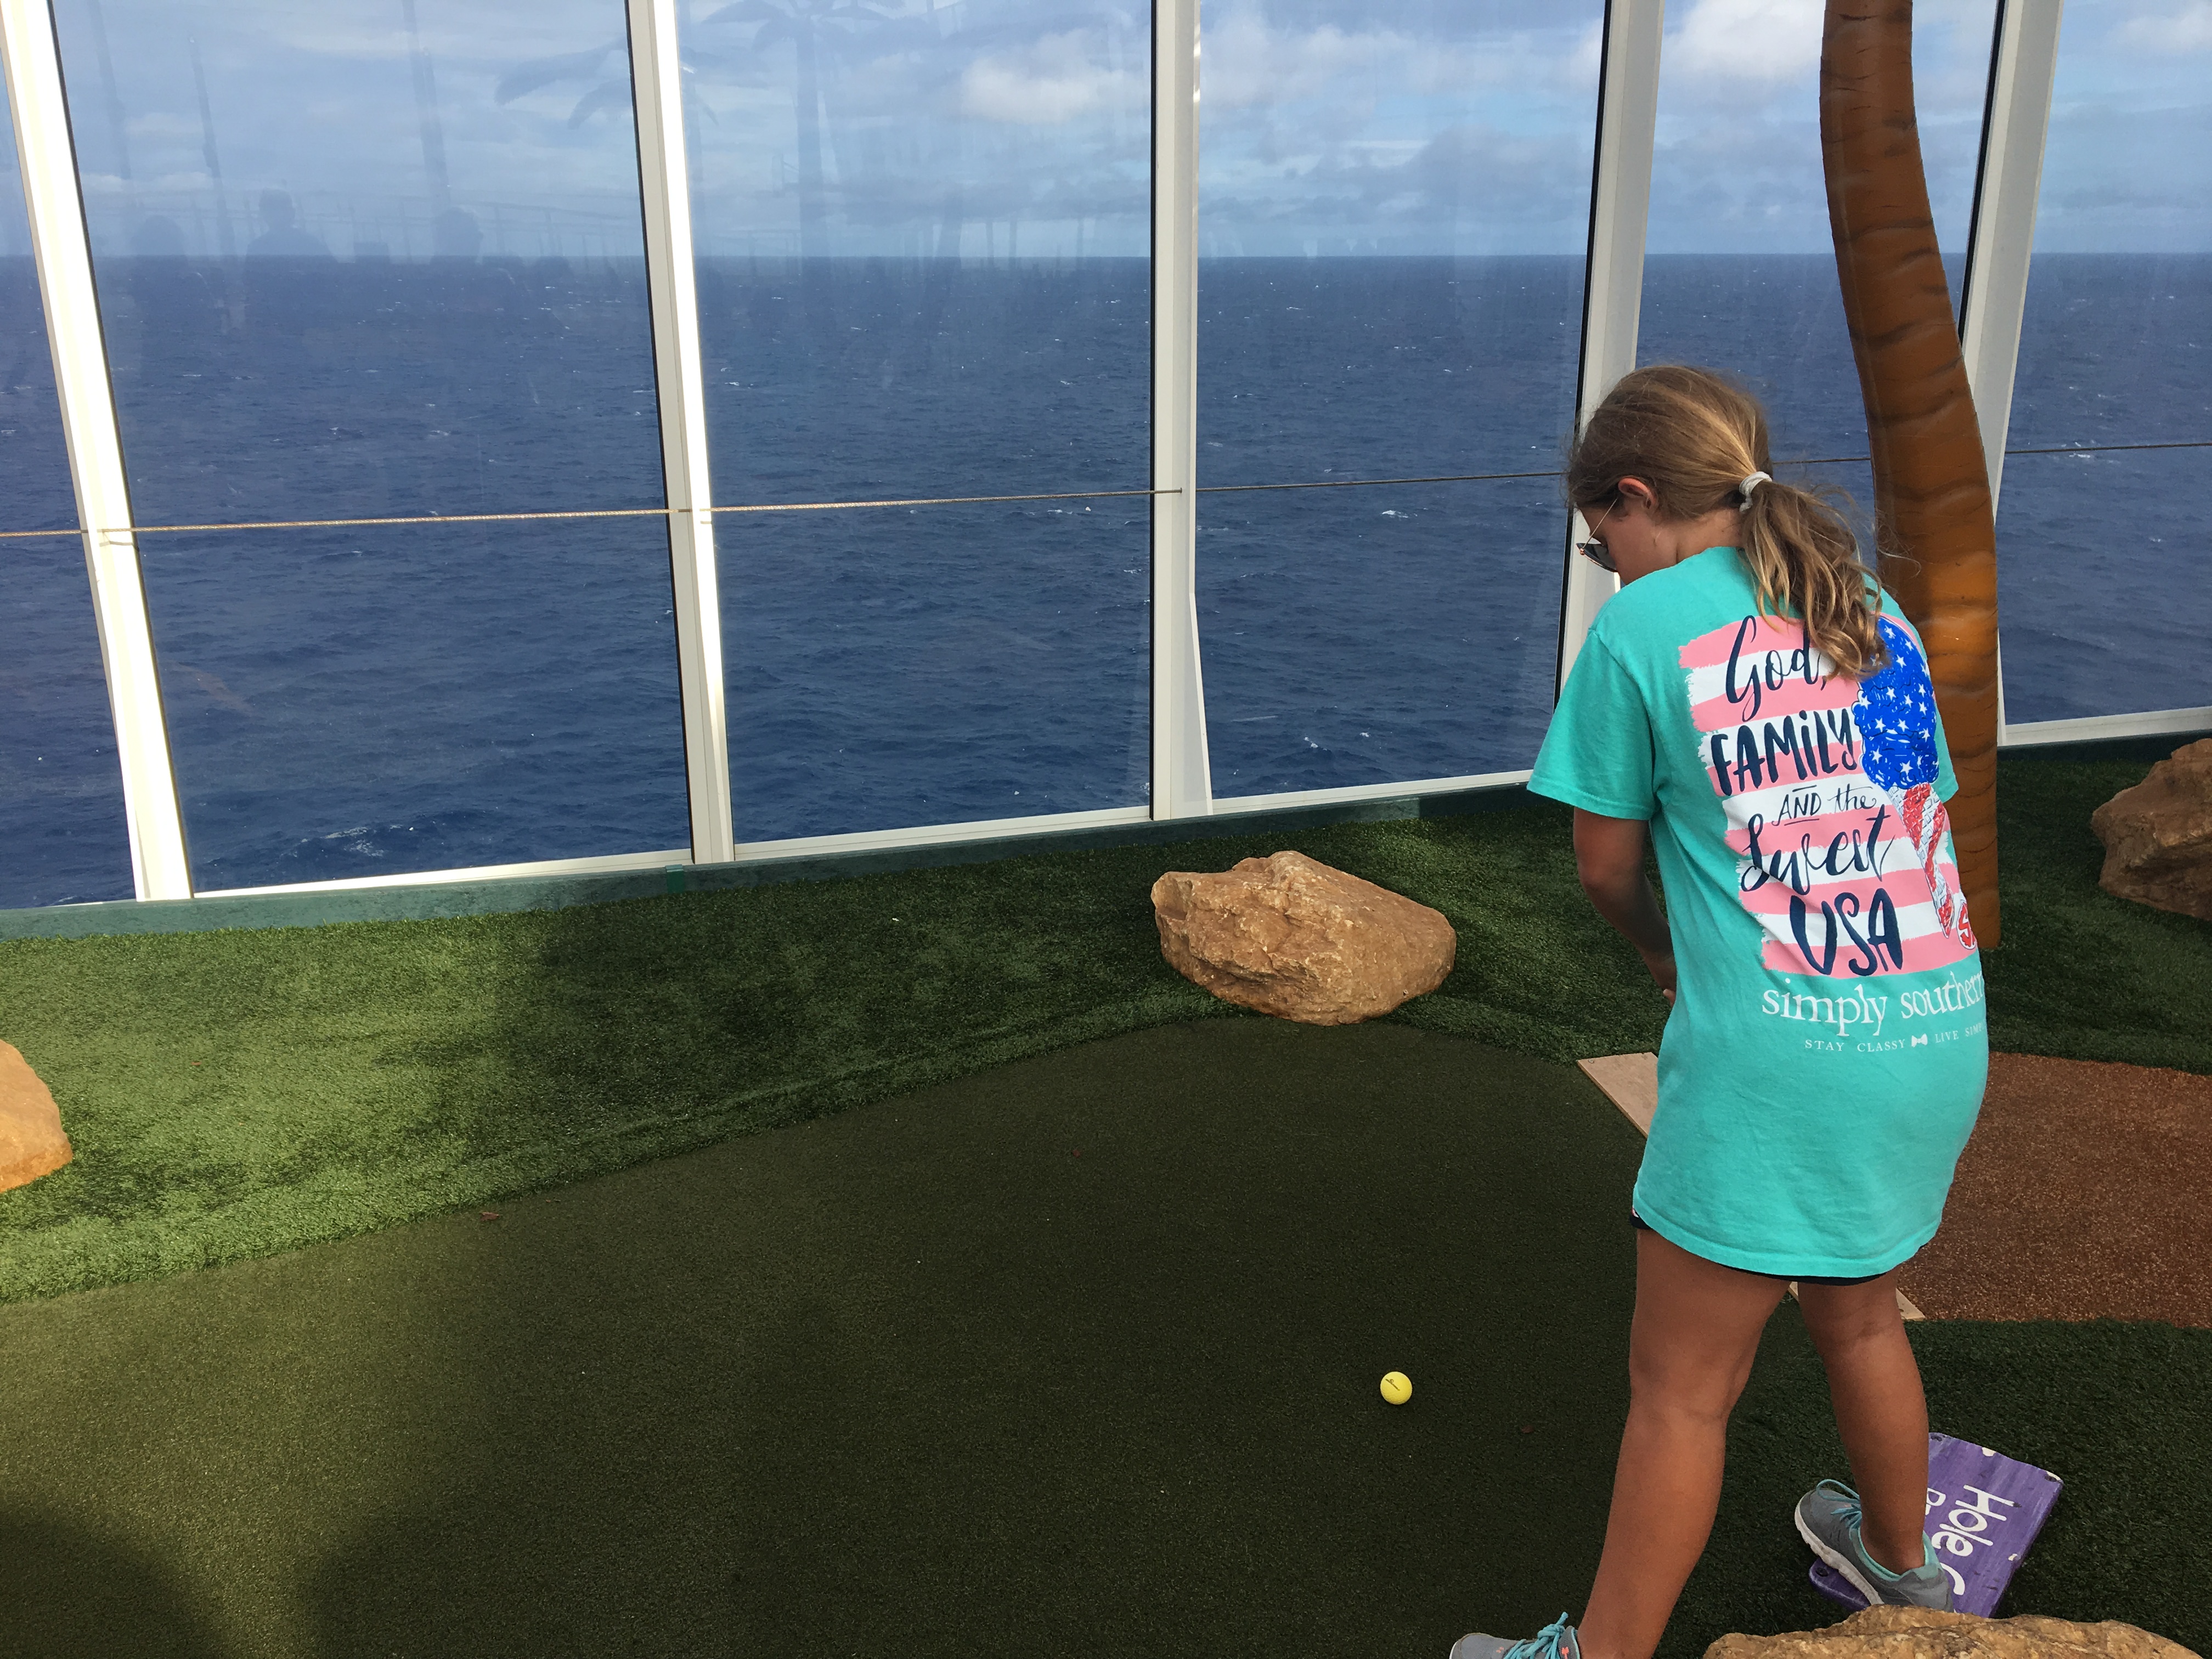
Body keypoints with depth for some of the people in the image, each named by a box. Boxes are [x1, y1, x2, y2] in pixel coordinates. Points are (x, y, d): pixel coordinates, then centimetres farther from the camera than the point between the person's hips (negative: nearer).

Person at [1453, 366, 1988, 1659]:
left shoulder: (1642, 628, -7)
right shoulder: (1875, 611, 10)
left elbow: (1608, 865, 0)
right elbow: (1925, 818, 14)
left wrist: (1668, 957, 20)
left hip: (1777, 1055, -7)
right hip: (1941, 1029, 7)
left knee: (1682, 1390, 7)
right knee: (1859, 1314, 29)